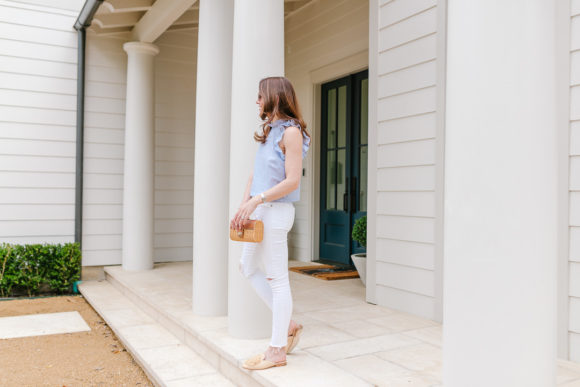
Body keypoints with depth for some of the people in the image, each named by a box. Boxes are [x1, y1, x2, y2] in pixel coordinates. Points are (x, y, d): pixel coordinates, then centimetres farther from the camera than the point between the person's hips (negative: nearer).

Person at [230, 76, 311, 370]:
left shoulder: (291, 132, -11)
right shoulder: (270, 131, 16)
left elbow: (292, 181, -18)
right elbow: (255, 175, 14)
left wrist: (256, 200, -21)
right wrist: (243, 206, 3)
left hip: (276, 212, -10)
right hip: (259, 212, 10)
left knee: (277, 278, -1)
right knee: (248, 268, 17)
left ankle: (277, 351, 11)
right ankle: (289, 325, 25)